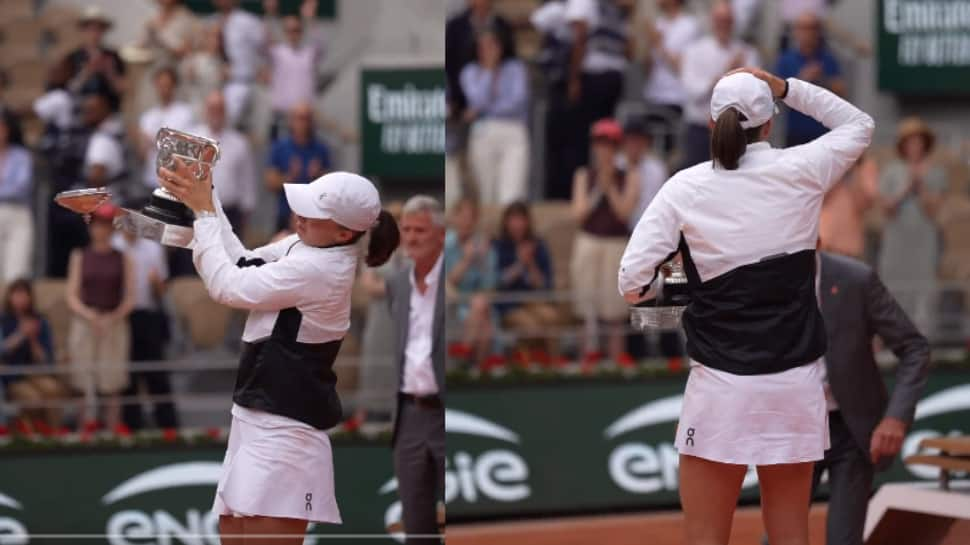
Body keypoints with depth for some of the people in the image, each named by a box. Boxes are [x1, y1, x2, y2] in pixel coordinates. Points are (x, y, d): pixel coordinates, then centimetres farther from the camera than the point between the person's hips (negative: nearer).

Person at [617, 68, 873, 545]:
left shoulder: (685, 188, -5)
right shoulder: (800, 171, -1)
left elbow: (632, 283, -9)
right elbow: (859, 125, 19)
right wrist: (785, 89, 14)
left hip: (720, 387, -2)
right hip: (795, 383, 2)